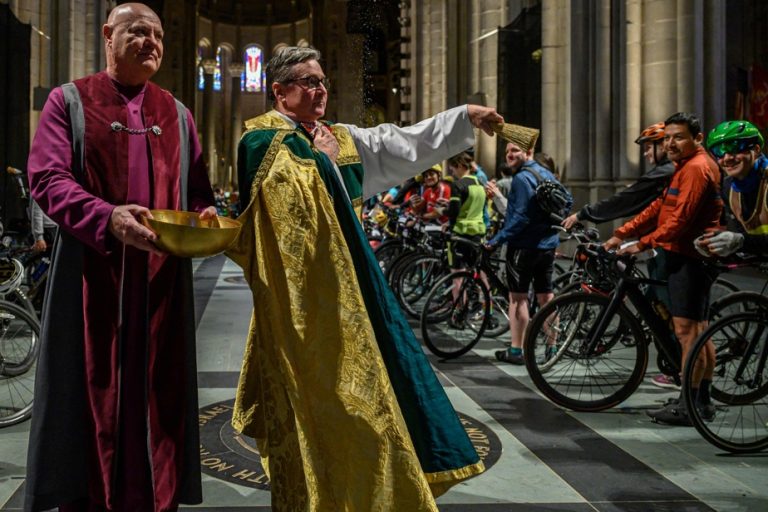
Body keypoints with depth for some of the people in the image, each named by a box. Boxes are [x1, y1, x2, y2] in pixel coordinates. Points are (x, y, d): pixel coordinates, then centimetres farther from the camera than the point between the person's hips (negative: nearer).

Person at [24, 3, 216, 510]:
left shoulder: (177, 114, 17)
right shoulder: (70, 101, 6)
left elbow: (200, 191, 17)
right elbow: (47, 177, -6)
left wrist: (206, 216, -7)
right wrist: (107, 218, -23)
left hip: (162, 280, 3)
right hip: (93, 278, -3)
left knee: (157, 397, 6)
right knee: (93, 399, 1)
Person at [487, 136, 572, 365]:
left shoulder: (522, 178, -15)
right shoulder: (546, 174, 12)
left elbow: (520, 217, -22)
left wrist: (497, 240, -17)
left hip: (524, 245, -8)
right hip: (548, 244, 8)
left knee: (518, 297, -1)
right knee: (546, 296, 12)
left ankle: (516, 350, 2)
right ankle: (552, 347, 17)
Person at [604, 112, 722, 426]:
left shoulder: (696, 168, -15)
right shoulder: (687, 167, 20)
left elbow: (680, 218, -23)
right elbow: (659, 208, 17)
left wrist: (643, 244, -20)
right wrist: (621, 235, 9)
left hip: (690, 258, -11)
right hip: (687, 256, 11)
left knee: (686, 330, -9)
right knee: (697, 329, 14)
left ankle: (689, 406, -3)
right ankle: (703, 400, 23)